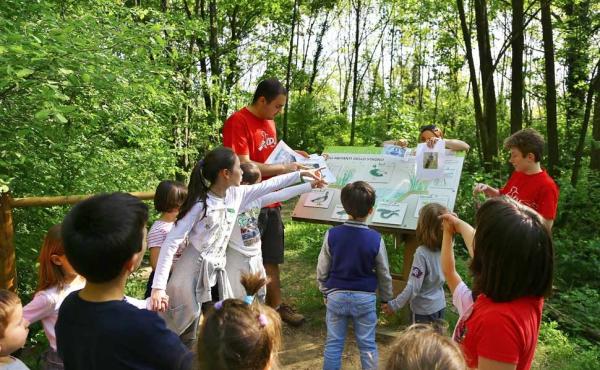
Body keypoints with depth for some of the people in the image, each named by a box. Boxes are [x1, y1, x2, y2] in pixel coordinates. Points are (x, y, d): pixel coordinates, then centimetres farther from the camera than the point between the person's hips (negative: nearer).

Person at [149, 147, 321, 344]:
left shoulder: (236, 194, 0)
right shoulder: (200, 204, -18)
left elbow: (267, 186, 13)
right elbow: (171, 243, -18)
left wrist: (301, 173, 16)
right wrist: (158, 286, -24)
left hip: (216, 273, 7)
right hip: (191, 275, -6)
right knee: (185, 339, 4)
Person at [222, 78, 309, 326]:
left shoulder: (269, 121, 11)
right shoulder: (238, 122, -16)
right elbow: (243, 166, -22)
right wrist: (283, 169, -20)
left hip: (271, 202, 8)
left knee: (271, 259, 16)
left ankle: (275, 305, 29)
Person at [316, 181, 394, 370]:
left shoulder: (332, 234, -12)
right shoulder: (375, 239, -12)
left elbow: (322, 271, -3)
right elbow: (384, 273, -1)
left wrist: (326, 292, 14)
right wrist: (386, 298, 15)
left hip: (336, 296, 0)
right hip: (365, 298, 0)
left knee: (333, 344, 11)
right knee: (367, 345, 13)